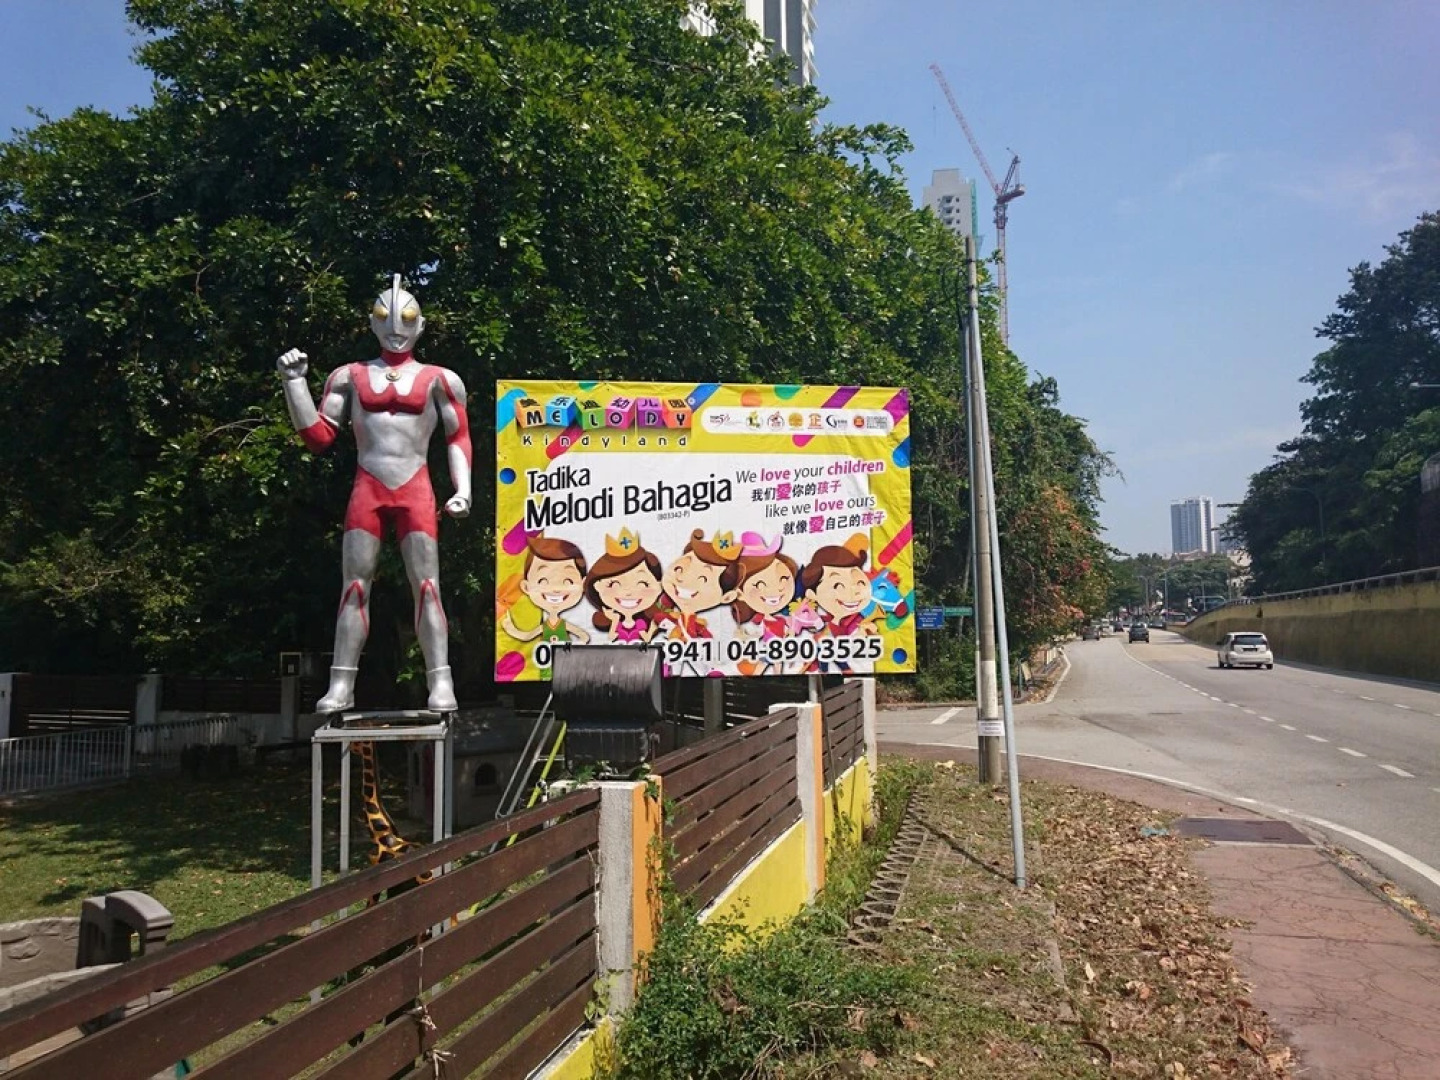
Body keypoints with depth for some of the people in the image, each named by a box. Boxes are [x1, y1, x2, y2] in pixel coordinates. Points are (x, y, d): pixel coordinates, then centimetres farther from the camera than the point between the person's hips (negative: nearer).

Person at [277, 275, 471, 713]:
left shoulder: (437, 379, 11)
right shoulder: (350, 376, 15)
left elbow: (458, 438, 10)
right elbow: (318, 436, 11)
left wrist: (462, 489, -3)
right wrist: (294, 380, 3)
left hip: (416, 491, -2)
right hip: (366, 491, 2)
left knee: (426, 586, -7)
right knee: (354, 587, 0)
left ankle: (440, 684, -9)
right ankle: (341, 685, 3)